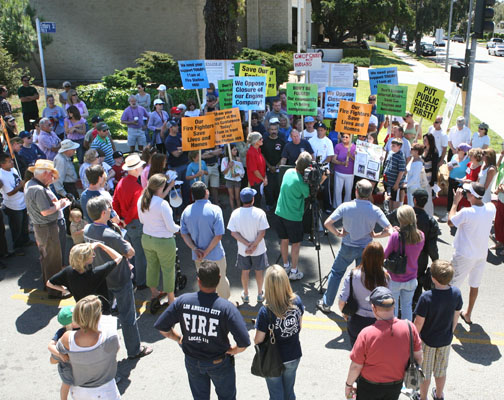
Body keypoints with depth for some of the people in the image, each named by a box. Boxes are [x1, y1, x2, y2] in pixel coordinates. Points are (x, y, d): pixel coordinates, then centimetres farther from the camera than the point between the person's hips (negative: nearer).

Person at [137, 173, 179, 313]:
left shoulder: (141, 200, -7)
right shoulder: (163, 204, -27)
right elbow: (171, 227, -21)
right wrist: (179, 228, 1)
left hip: (146, 239, 6)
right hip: (164, 242, -6)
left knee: (151, 266, 24)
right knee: (168, 270, 12)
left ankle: (154, 294, 43)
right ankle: (171, 299, 28)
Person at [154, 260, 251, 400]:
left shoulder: (182, 301, -22)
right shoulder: (226, 307, -29)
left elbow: (161, 327, -11)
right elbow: (244, 343, -31)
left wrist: (179, 339, 5)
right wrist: (232, 350, -10)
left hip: (192, 362, 3)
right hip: (219, 363, -2)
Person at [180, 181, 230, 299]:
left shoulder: (187, 211, -4)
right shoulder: (215, 210, -18)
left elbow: (184, 234, -2)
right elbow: (218, 235, -21)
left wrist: (195, 249, -8)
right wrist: (206, 252, -15)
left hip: (198, 257, 4)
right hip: (215, 255, -4)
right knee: (221, 281, 17)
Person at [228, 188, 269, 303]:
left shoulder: (235, 213, -12)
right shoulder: (259, 213, -19)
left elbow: (233, 233, -12)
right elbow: (262, 233, -20)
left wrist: (247, 244, -13)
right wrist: (253, 246, -15)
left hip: (242, 250, 2)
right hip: (259, 250, -2)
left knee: (245, 272, 19)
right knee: (258, 271, 18)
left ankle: (245, 295, 35)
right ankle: (260, 294, 34)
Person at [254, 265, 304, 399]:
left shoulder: (266, 312, -32)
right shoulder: (296, 301, -19)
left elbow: (258, 340, -20)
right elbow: (299, 327, -2)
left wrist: (257, 327, -1)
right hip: (294, 356, 4)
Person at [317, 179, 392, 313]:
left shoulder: (345, 207, -18)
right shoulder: (375, 210, -16)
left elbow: (327, 223, -18)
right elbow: (389, 230, -16)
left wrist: (338, 233, -4)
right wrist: (375, 235, -2)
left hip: (347, 247, 0)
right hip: (365, 248, 1)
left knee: (336, 273, 18)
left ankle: (326, 303, 27)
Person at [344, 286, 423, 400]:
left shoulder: (366, 334, -29)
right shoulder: (409, 327, -20)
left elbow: (356, 366, -18)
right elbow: (418, 357, -6)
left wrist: (348, 384, 0)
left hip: (370, 387, -3)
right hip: (396, 385, 3)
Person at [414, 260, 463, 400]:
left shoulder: (427, 297, -32)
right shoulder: (456, 293, -19)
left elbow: (419, 322, -22)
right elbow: (456, 317, -3)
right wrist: (450, 332, 15)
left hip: (427, 340, -4)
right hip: (446, 340, 4)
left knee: (425, 372, 19)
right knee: (441, 370, 26)